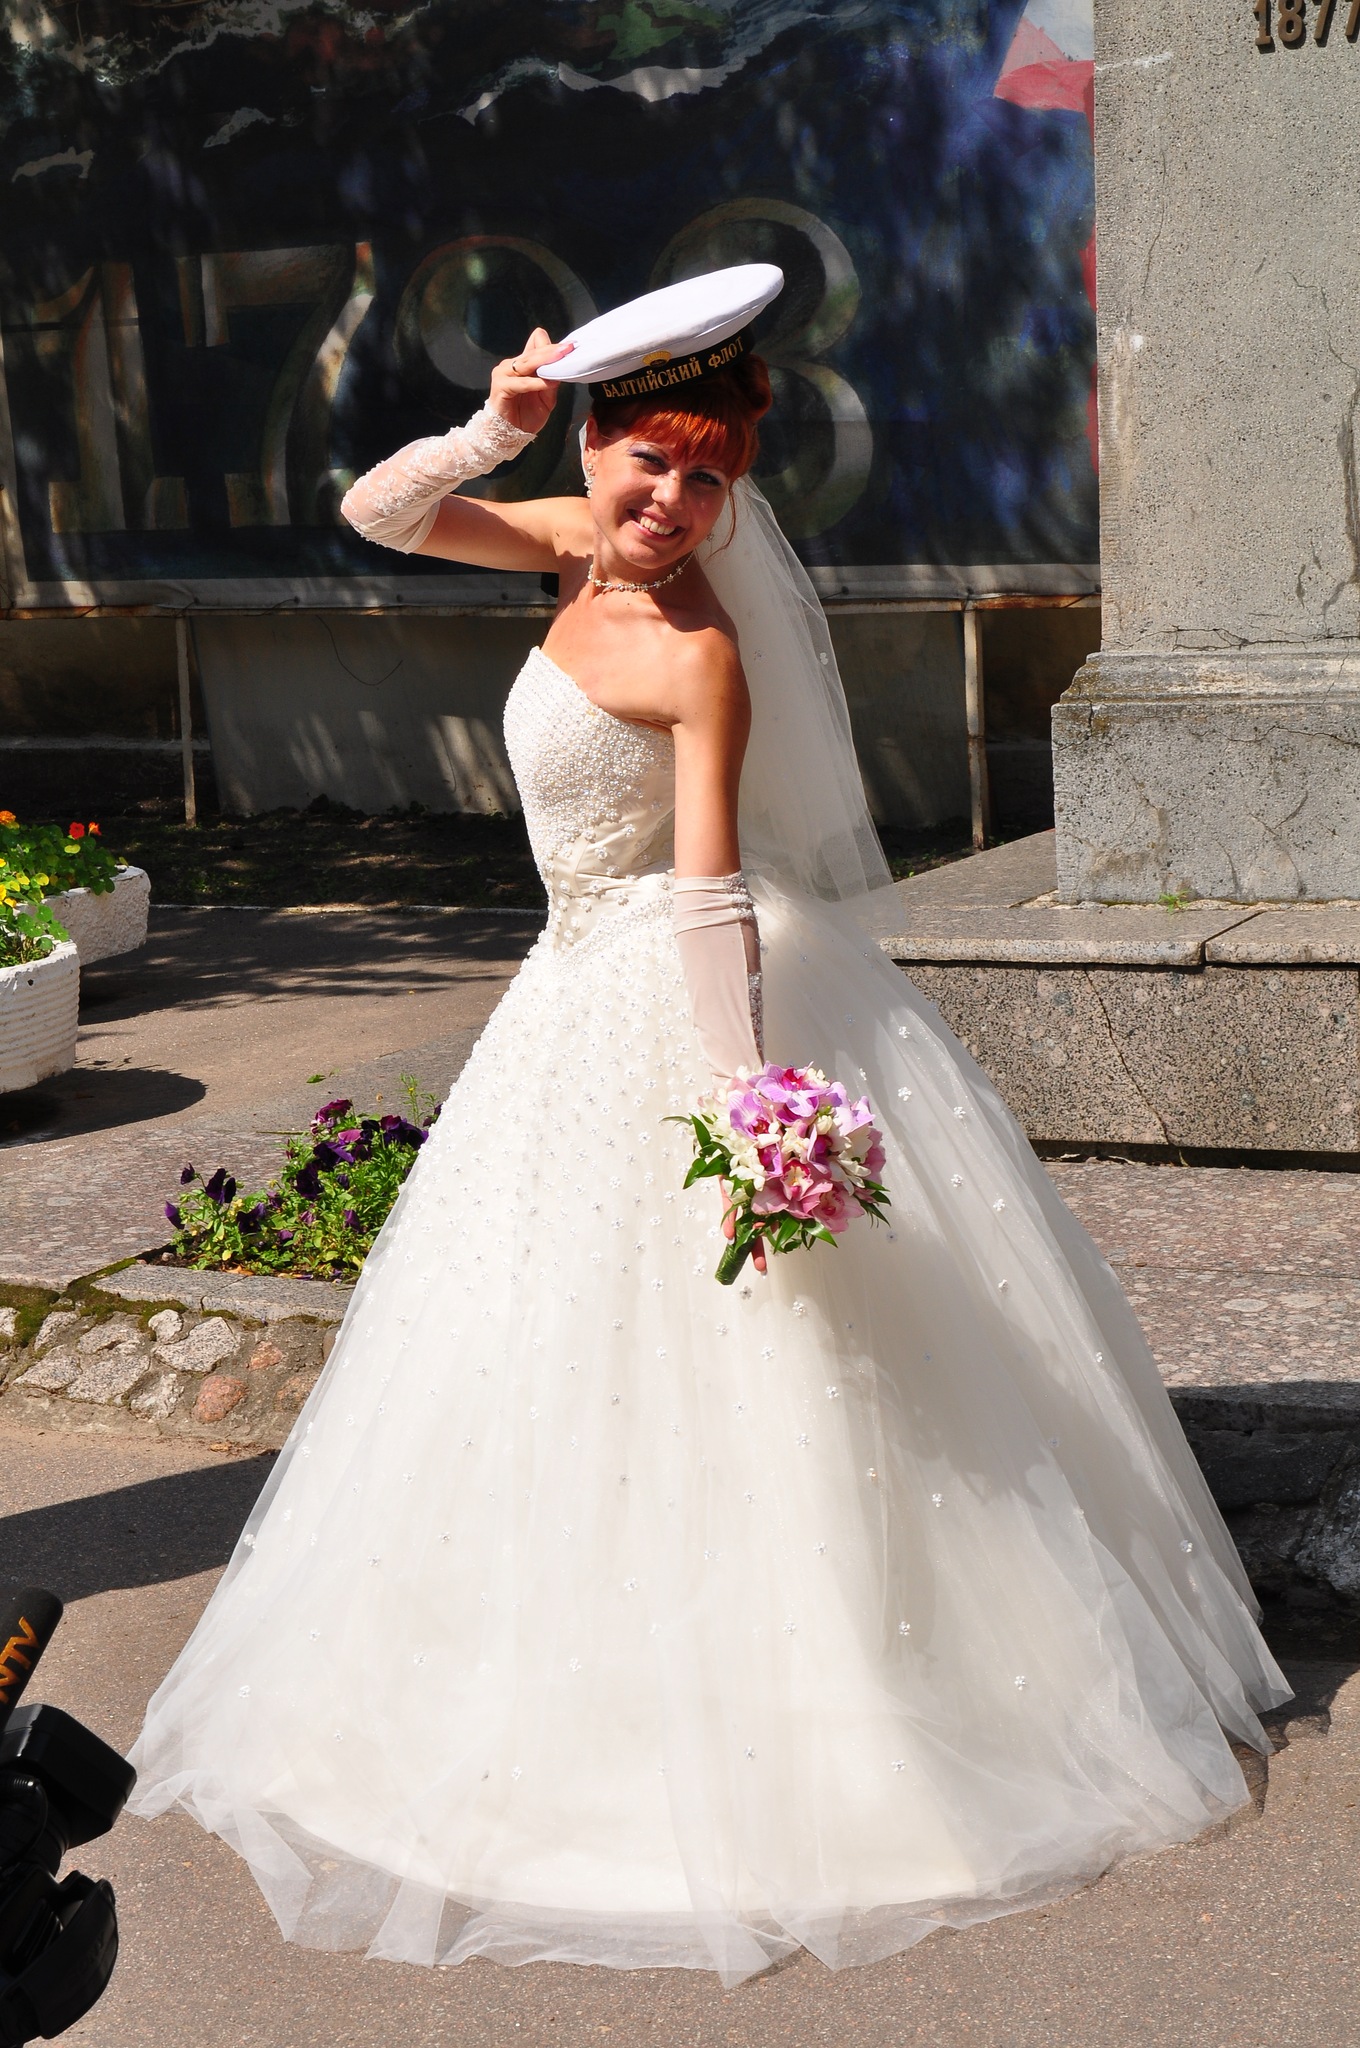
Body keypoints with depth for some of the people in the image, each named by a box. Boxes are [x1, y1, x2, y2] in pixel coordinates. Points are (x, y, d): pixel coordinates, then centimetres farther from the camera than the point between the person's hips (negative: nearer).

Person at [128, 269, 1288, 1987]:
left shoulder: (701, 652, -21)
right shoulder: (576, 541, 2)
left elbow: (711, 890, -26)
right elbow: (379, 512, 7)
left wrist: (741, 1093, -32)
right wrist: (492, 424, -9)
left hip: (673, 1002, -9)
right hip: (581, 1000, 9)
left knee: (712, 1349, -2)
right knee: (566, 1340, 18)